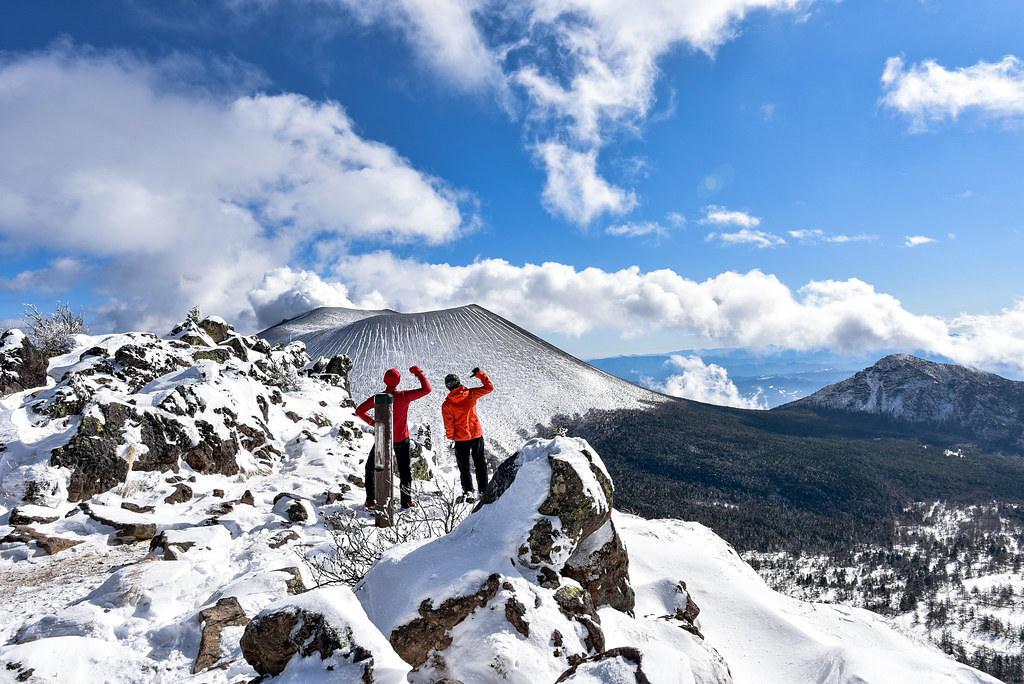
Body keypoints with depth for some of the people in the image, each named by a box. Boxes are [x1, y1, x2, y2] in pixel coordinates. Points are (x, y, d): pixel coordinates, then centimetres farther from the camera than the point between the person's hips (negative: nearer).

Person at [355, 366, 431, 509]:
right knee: (405, 470, 15)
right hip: (401, 438, -1)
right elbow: (426, 389, -16)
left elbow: (359, 410, -8)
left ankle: (371, 500, 17)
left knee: (371, 467, 19)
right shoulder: (404, 397, -20)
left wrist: (372, 422, 1)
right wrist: (418, 372, -7)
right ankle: (406, 501, 19)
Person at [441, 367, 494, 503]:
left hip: (461, 438, -2)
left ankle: (468, 492, 2)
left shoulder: (447, 404, -13)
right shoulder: (471, 393, -10)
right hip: (477, 434, 2)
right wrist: (479, 374, 7)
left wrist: (450, 437, 7)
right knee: (480, 463, 17)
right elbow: (489, 387, 0)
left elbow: (449, 424, -9)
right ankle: (483, 490, 22)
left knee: (464, 466, 11)